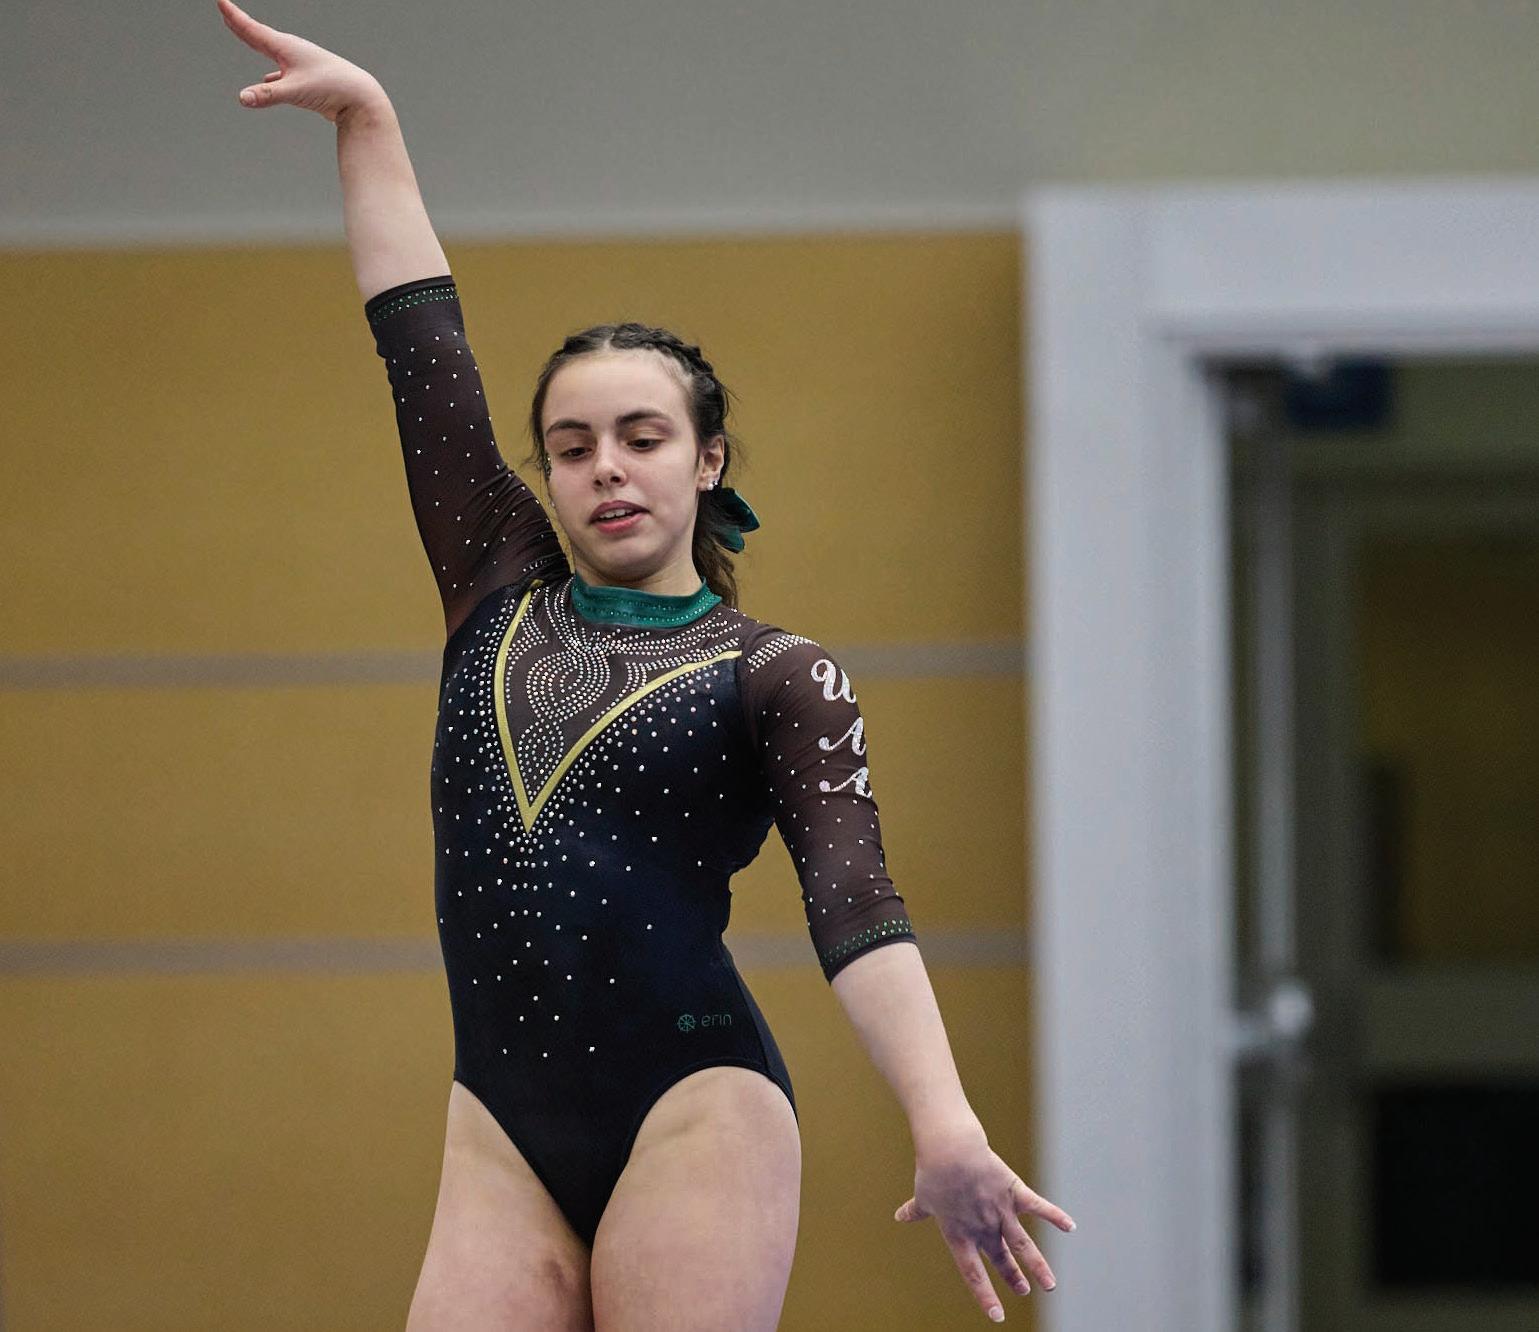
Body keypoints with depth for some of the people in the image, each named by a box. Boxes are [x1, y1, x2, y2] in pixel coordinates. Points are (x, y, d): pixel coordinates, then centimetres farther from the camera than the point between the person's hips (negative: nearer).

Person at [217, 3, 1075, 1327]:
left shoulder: (777, 676, 3)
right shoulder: (502, 599, 16)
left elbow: (852, 901, -11)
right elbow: (423, 347, 16)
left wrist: (946, 1127, -25)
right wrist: (366, 120, 15)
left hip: (693, 1113, -4)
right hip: (505, 1130, 4)